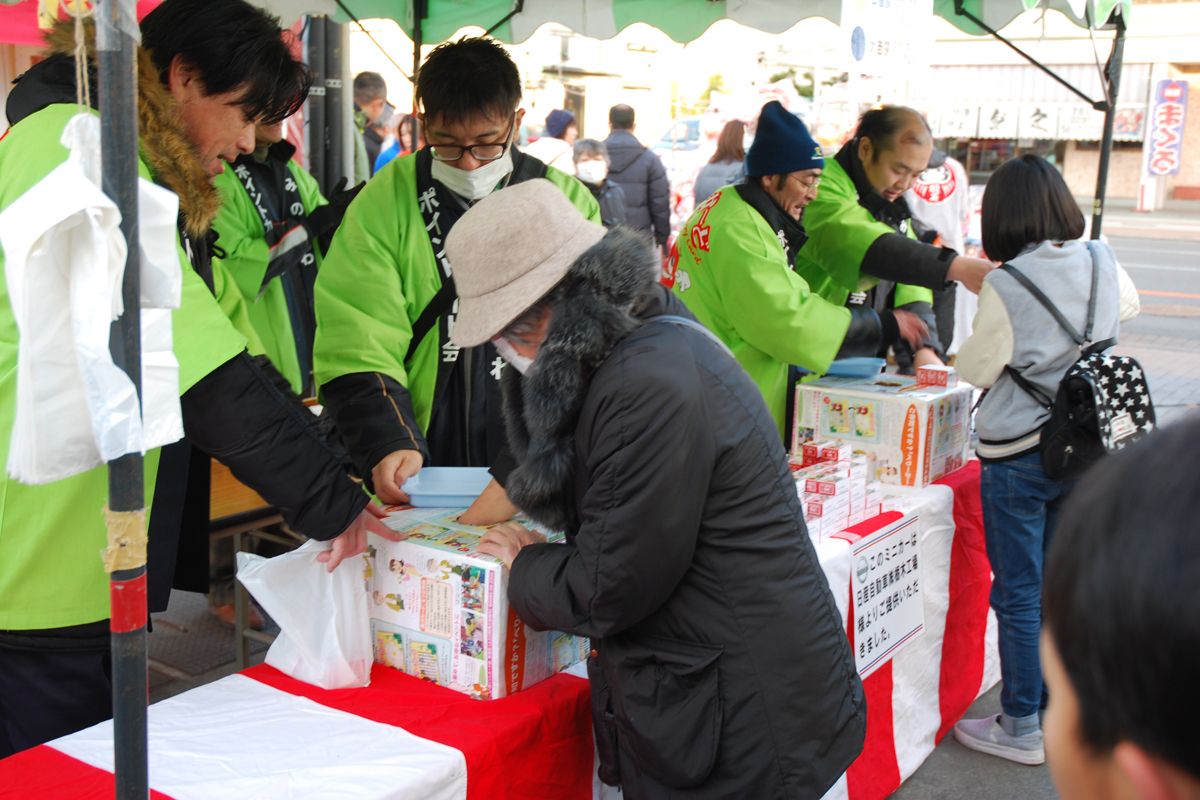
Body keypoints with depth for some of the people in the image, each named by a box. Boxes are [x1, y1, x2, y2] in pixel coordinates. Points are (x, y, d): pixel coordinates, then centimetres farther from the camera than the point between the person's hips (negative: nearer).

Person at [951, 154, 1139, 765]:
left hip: (1018, 457, -6)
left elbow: (978, 368, -9)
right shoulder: (1102, 263, -2)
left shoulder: (1006, 286, -19)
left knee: (1018, 595, 5)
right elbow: (1128, 307, 21)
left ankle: (1021, 730, 16)